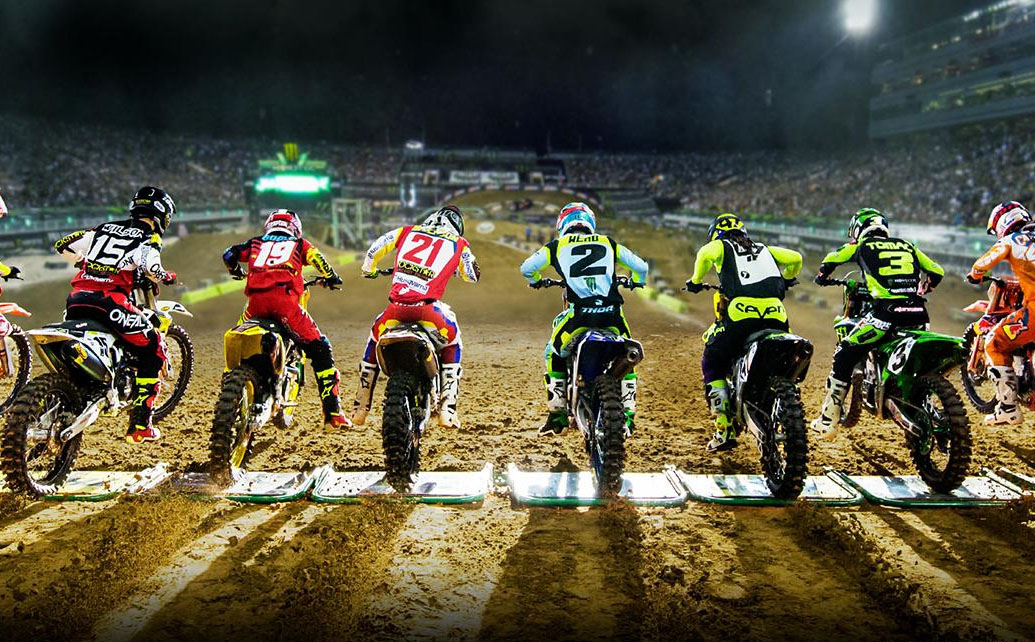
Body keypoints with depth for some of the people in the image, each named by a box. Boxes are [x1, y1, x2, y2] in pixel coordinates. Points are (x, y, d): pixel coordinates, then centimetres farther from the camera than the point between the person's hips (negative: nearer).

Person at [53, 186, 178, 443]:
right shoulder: (149, 238, 7)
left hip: (77, 297, 6)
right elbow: (151, 269, -13)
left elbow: (62, 246, 27)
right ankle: (139, 426, 2)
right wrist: (166, 277, 9)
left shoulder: (104, 228, 24)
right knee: (154, 349, 6)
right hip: (109, 300, -6)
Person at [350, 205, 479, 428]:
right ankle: (447, 409, 14)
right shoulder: (459, 244, 19)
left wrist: (368, 271, 50)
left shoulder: (407, 231, 23)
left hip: (397, 305, 2)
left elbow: (373, 251, 28)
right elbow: (473, 276, 30)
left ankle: (360, 408, 32)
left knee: (374, 339, 31)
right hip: (427, 306, -2)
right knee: (453, 344, 26)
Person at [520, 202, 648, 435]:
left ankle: (557, 417, 18)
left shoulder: (557, 245, 13)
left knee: (554, 356, 22)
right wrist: (635, 282, 43)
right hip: (611, 314, 2)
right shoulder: (608, 243, 19)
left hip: (579, 315, -2)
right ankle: (628, 417, 18)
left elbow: (526, 267, 9)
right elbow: (640, 266, 20)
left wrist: (536, 281, 33)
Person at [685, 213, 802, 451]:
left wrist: (696, 280, 10)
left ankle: (724, 430, 2)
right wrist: (785, 279, 44)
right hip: (775, 313, 4)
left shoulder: (721, 246, 18)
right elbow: (795, 258, 27)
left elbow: (705, 254, -4)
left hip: (741, 313, -4)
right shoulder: (764, 249, 31)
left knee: (712, 365, 11)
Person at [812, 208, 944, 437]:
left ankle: (827, 423, 3)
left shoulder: (861, 246, 15)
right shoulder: (907, 246, 25)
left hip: (886, 311, -4)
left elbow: (830, 261, 20)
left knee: (844, 355, 5)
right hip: (918, 313, 5)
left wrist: (822, 277, 42)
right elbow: (937, 272, 26)